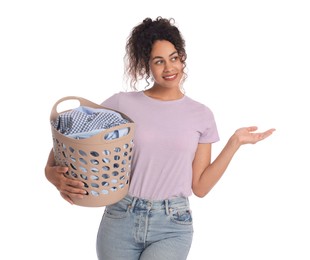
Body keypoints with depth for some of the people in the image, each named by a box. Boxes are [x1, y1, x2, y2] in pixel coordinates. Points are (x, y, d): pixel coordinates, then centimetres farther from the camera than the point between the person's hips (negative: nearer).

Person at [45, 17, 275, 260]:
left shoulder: (201, 115, 3)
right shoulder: (122, 103, -2)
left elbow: (200, 187, 2)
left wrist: (235, 142, -4)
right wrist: (53, 172, -19)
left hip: (172, 226, 0)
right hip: (120, 220, 1)